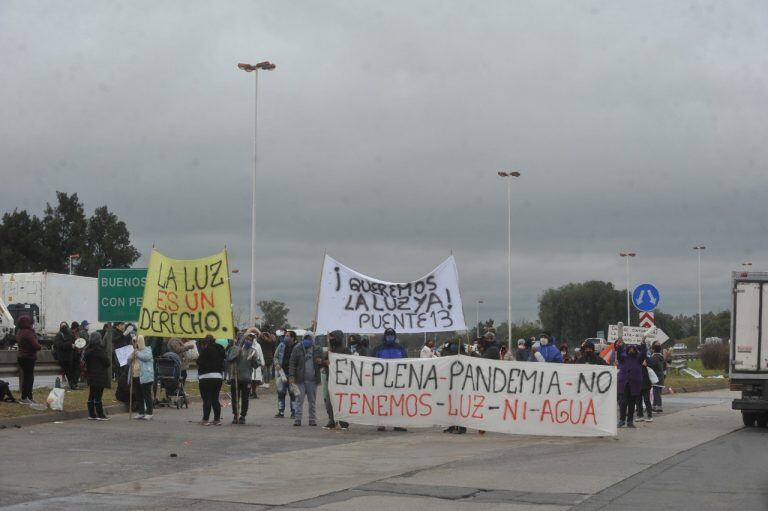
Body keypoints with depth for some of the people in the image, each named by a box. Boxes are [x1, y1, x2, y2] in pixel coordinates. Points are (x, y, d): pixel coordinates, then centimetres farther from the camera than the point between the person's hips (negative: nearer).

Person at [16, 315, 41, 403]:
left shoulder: (19, 332, 10)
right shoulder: (28, 332, -20)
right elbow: (35, 345, -24)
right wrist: (40, 347, -1)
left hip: (21, 356, 10)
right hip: (28, 357, -10)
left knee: (27, 377, 15)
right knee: (28, 377, -3)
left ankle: (29, 397, 20)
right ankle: (24, 398, -1)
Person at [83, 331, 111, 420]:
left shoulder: (87, 349, 7)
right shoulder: (98, 349, -16)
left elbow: (85, 360, 15)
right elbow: (106, 361, -13)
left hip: (90, 375, 8)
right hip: (100, 376, -8)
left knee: (92, 395, 11)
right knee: (98, 396, -6)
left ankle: (92, 414, 14)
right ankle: (100, 415, -2)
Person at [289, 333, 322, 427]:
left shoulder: (317, 350, 8)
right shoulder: (297, 349, 2)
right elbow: (292, 363, -1)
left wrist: (320, 361, -8)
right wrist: (291, 376, -10)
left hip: (312, 380, 2)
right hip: (300, 379, -2)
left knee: (312, 400, 8)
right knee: (299, 400, -3)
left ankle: (312, 419, 14)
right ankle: (298, 419, 0)